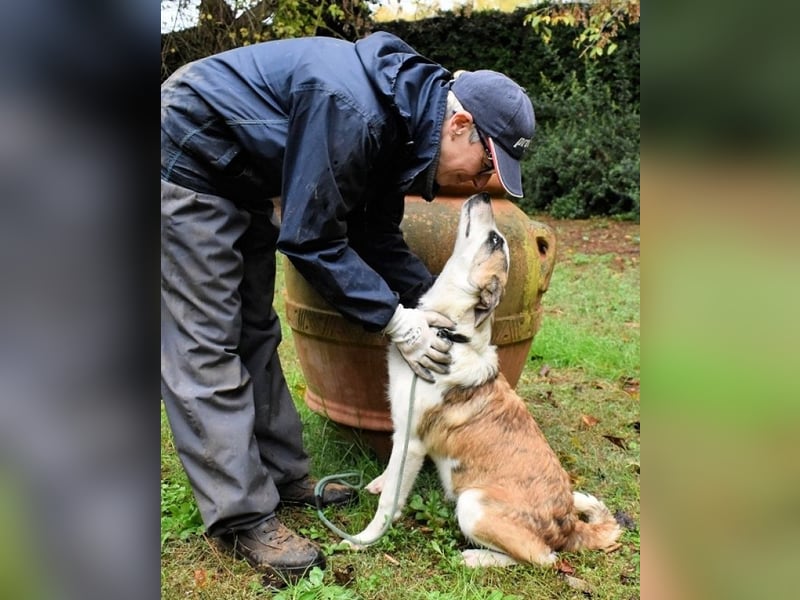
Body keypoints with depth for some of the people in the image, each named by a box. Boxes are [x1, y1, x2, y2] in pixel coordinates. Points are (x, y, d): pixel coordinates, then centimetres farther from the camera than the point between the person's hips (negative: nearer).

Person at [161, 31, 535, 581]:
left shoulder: (400, 122, -3)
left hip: (241, 179, 10)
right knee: (207, 346, -8)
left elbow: (377, 235, 3)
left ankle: (284, 475, 20)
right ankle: (245, 519, -1)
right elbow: (310, 238, -27)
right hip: (187, 164, -9)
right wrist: (393, 319, -23)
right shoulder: (354, 110, -31)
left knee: (256, 332, 10)